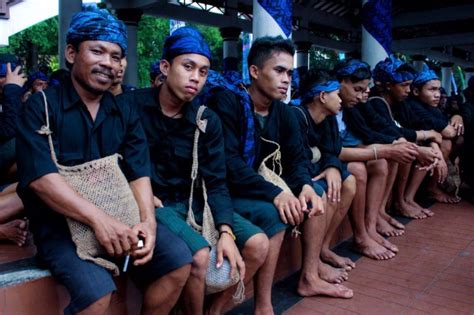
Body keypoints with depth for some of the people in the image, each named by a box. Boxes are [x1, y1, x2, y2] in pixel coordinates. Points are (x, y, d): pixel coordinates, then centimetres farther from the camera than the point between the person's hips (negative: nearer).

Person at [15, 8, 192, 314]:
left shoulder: (126, 113, 9)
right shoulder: (40, 107, -4)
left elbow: (139, 174, 0)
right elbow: (40, 177, -18)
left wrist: (147, 220, -19)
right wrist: (98, 217, -29)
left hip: (119, 216, 5)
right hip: (60, 224, -4)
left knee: (178, 260, -12)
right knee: (97, 289, -29)